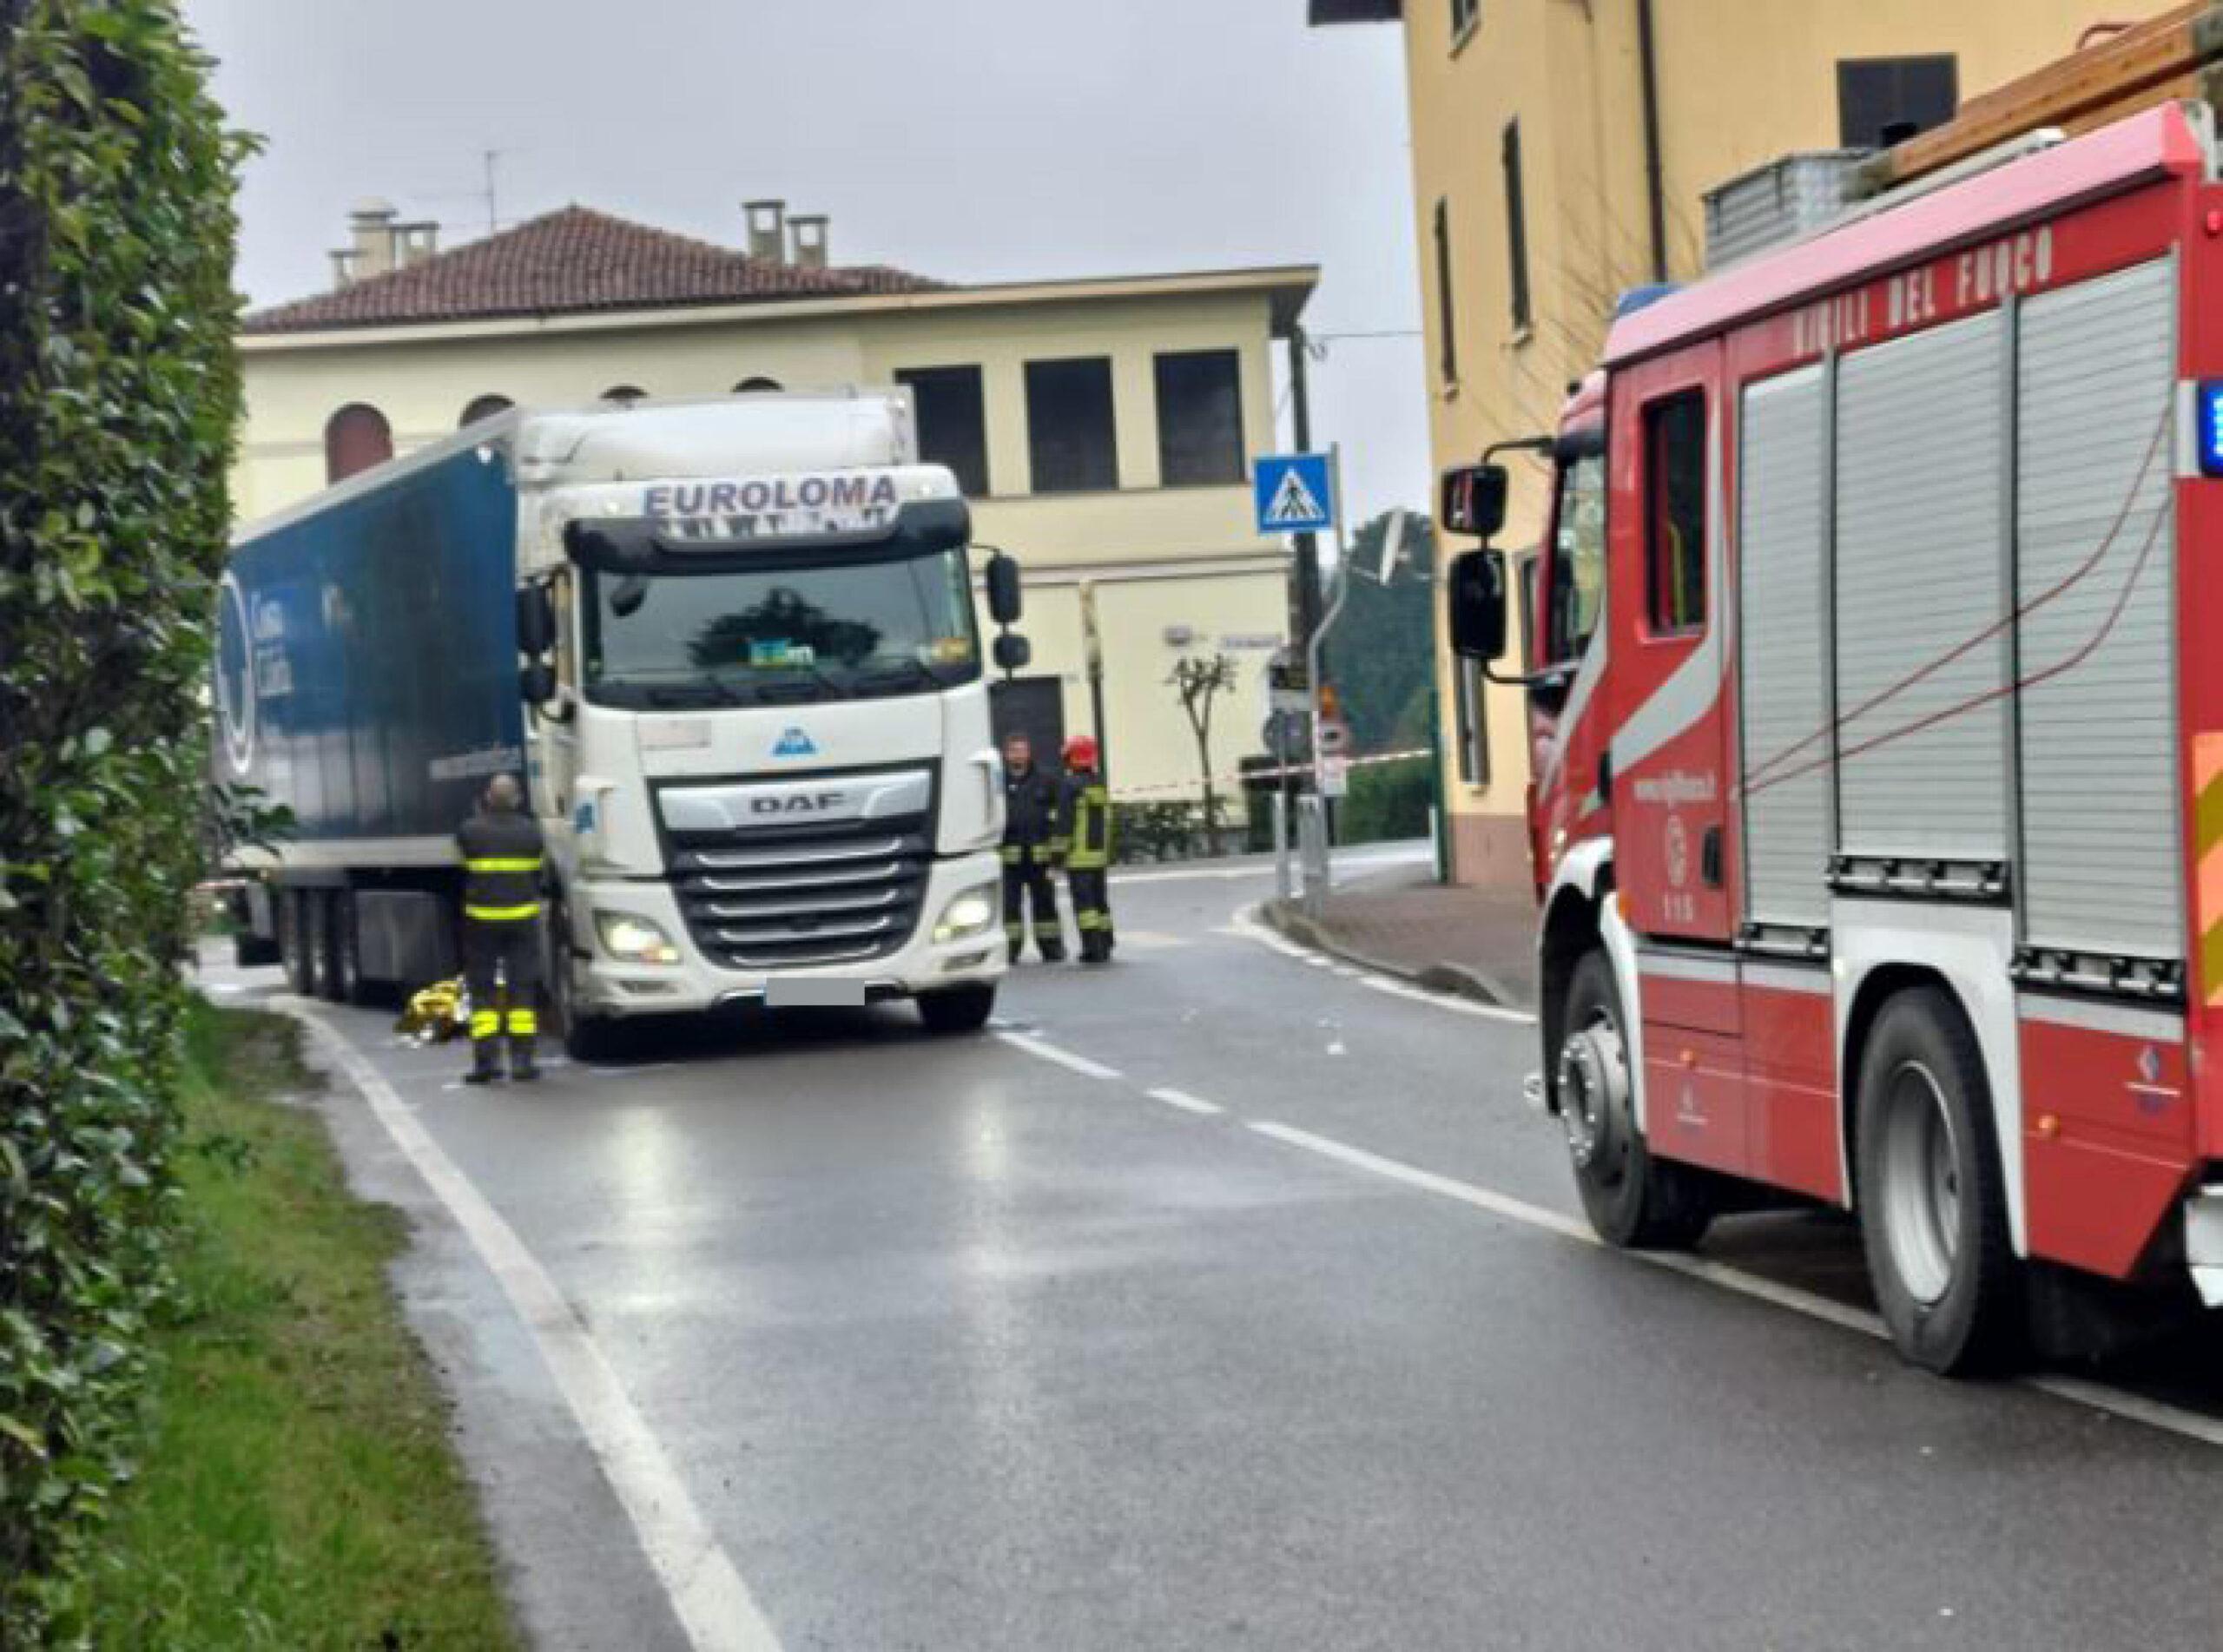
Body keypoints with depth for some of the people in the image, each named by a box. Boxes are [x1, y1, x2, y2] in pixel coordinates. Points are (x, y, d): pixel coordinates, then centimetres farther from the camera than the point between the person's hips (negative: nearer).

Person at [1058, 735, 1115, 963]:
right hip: (1100, 853, 7)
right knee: (1100, 899, 13)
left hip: (1078, 856, -7)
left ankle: (1093, 946, -11)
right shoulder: (1101, 784, 11)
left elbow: (1065, 822, -15)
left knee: (1083, 901, -6)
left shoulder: (1072, 786, -13)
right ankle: (1105, 946, 16)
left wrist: (1060, 850, -11)